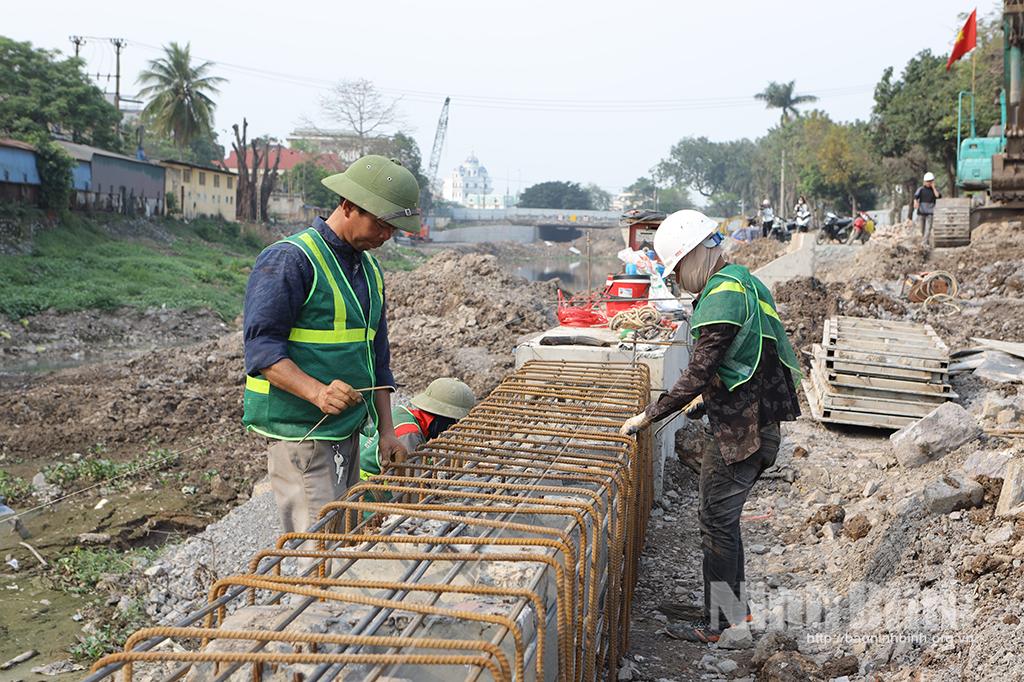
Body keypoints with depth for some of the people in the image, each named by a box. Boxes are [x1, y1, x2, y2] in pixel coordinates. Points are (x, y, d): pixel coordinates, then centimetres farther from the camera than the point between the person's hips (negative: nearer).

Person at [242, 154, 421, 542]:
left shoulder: (369, 268, 15)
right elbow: (261, 346, -19)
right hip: (300, 432, -9)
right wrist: (318, 392, -33)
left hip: (347, 431, 9)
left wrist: (386, 430, 11)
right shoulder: (290, 259, -12)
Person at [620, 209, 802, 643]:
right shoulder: (744, 283, 12)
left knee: (717, 521, 2)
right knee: (721, 516, 19)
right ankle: (736, 607, 31)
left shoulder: (722, 296, -20)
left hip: (741, 432, -10)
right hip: (758, 423, 10)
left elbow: (698, 375, -24)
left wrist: (647, 416, -16)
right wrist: (708, 399, 26)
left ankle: (715, 624, 15)